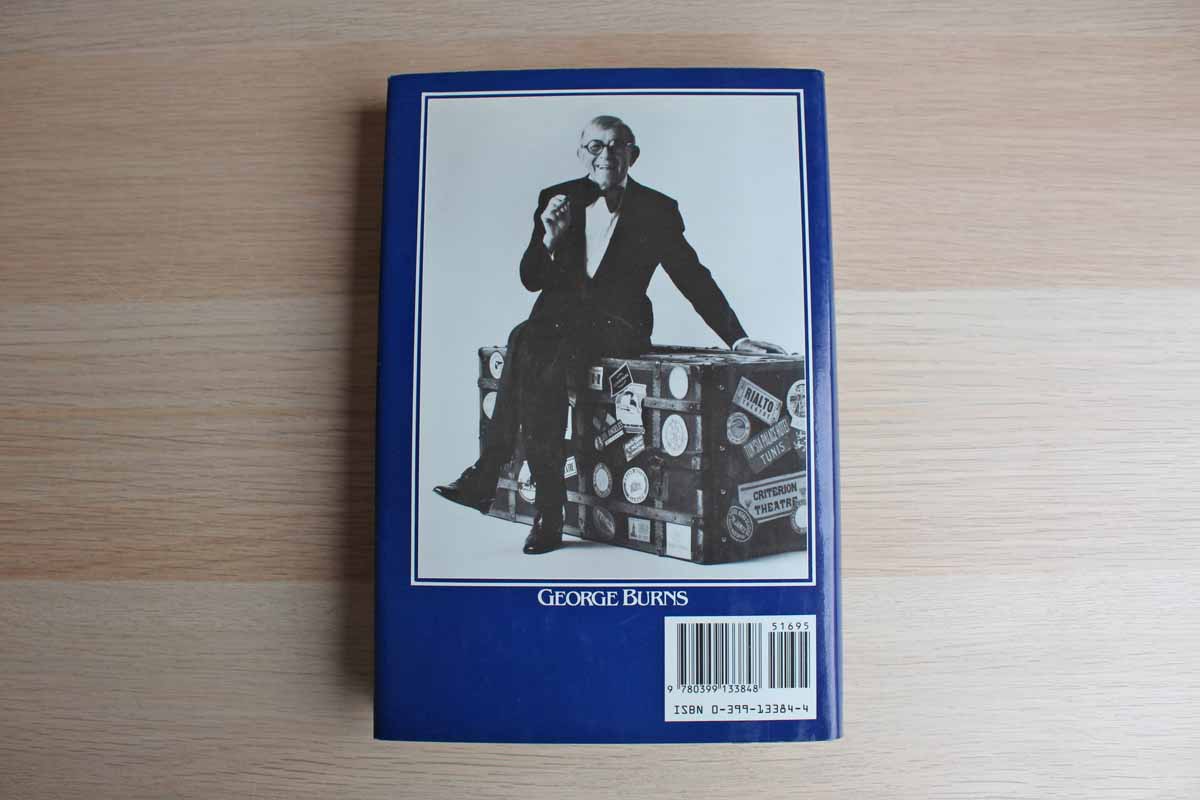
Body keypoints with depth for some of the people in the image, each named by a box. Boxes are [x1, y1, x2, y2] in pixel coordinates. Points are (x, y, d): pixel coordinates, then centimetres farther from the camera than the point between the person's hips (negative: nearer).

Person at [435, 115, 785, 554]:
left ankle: (487, 474, -20)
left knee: (538, 361, -32)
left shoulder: (657, 210, 5)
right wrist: (549, 238, -12)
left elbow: (694, 278, 9)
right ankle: (549, 505, -28)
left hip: (616, 324, -2)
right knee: (525, 342, -32)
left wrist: (737, 338, 4)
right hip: (559, 315, 3)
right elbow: (530, 280, 8)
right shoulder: (556, 198, 11)